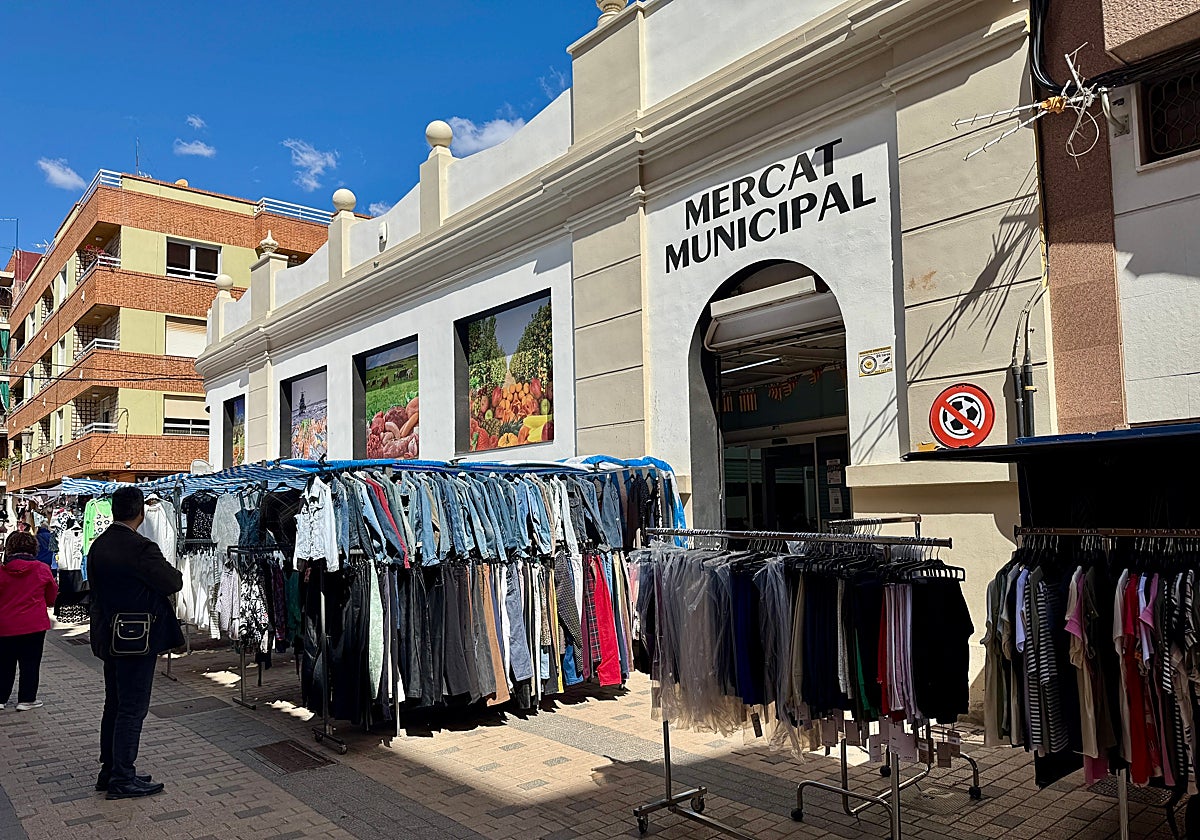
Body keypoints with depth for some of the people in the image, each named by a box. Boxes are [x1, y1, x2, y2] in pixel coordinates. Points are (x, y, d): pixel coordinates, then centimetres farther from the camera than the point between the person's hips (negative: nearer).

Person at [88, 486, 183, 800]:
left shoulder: (97, 546, 5)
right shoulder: (140, 548, -22)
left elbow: (96, 586, 13)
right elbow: (173, 583, -17)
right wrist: (173, 572, 3)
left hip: (108, 638, 9)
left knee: (114, 704, 18)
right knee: (132, 709, 0)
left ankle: (109, 771, 28)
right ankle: (122, 779, 7)